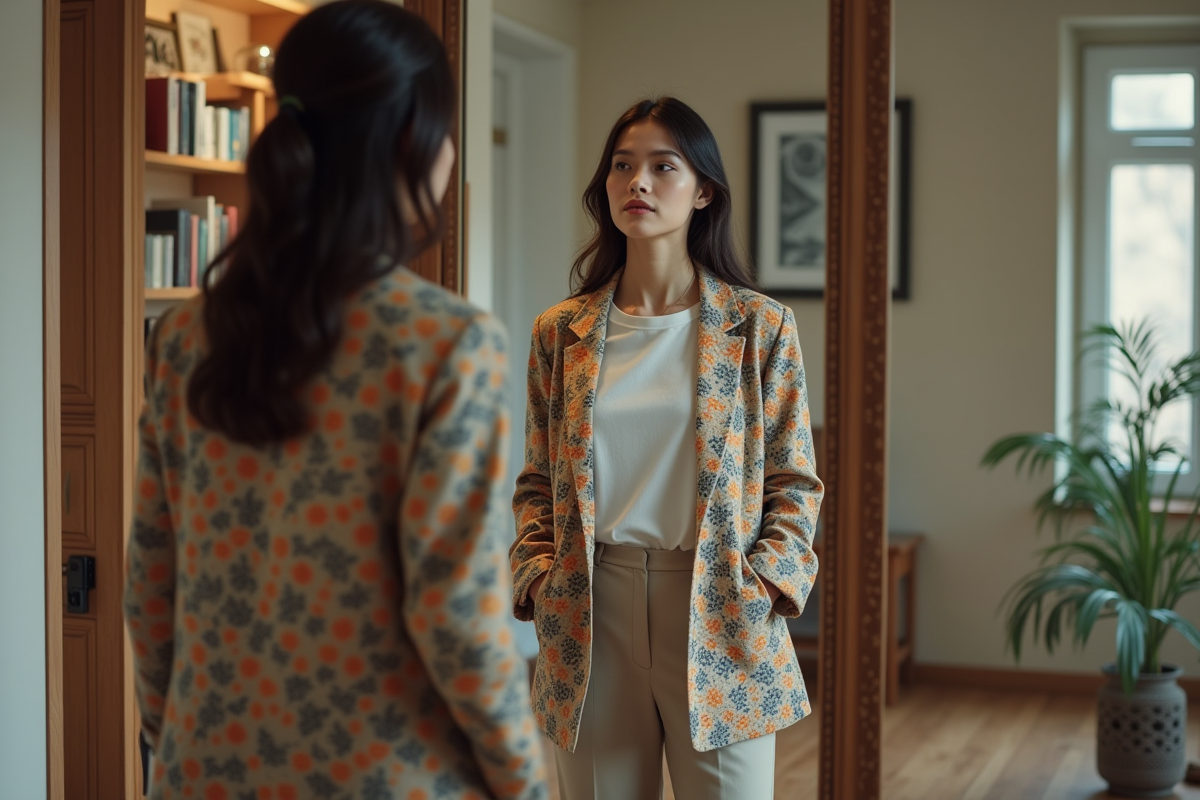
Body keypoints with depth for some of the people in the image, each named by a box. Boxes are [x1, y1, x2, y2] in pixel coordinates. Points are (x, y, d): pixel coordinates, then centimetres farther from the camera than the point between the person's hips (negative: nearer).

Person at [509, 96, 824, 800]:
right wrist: (537, 573, -3)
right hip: (590, 617, 2)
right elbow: (538, 483, 12)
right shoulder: (561, 332, 6)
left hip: (720, 618, -1)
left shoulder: (761, 327, 1)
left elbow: (795, 483, 3)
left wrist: (765, 585, -9)